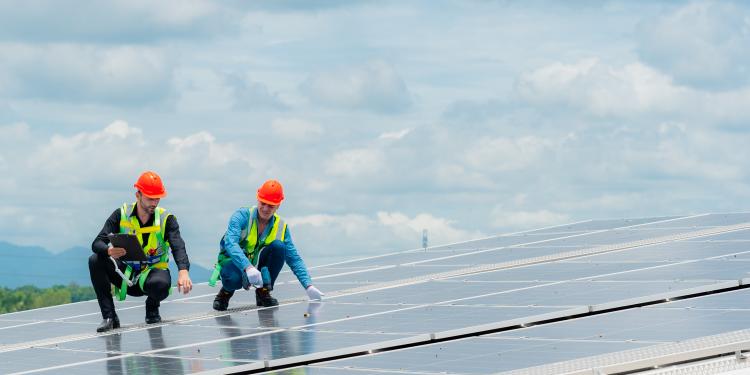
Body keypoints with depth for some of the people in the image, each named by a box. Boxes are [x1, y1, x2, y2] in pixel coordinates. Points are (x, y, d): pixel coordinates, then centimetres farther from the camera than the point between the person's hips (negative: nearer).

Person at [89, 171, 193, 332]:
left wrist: (183, 271, -45)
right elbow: (97, 243, -12)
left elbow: (178, 246, -24)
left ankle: (152, 308, 1)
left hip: (153, 270, -2)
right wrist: (109, 251, -39)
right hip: (125, 273, 2)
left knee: (161, 283, -38)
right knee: (95, 261, -24)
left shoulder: (166, 219, -8)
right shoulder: (121, 215, -6)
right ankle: (109, 317, -18)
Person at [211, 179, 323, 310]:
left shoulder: (281, 227, -5)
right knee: (234, 279, -40)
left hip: (256, 264, 4)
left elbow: (294, 259, -4)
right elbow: (230, 244, -34)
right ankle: (226, 292, -1)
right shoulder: (242, 216, -18)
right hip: (233, 261, -4)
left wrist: (308, 286, -18)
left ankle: (263, 292, -8)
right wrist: (248, 268, -50)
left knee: (279, 246, -23)